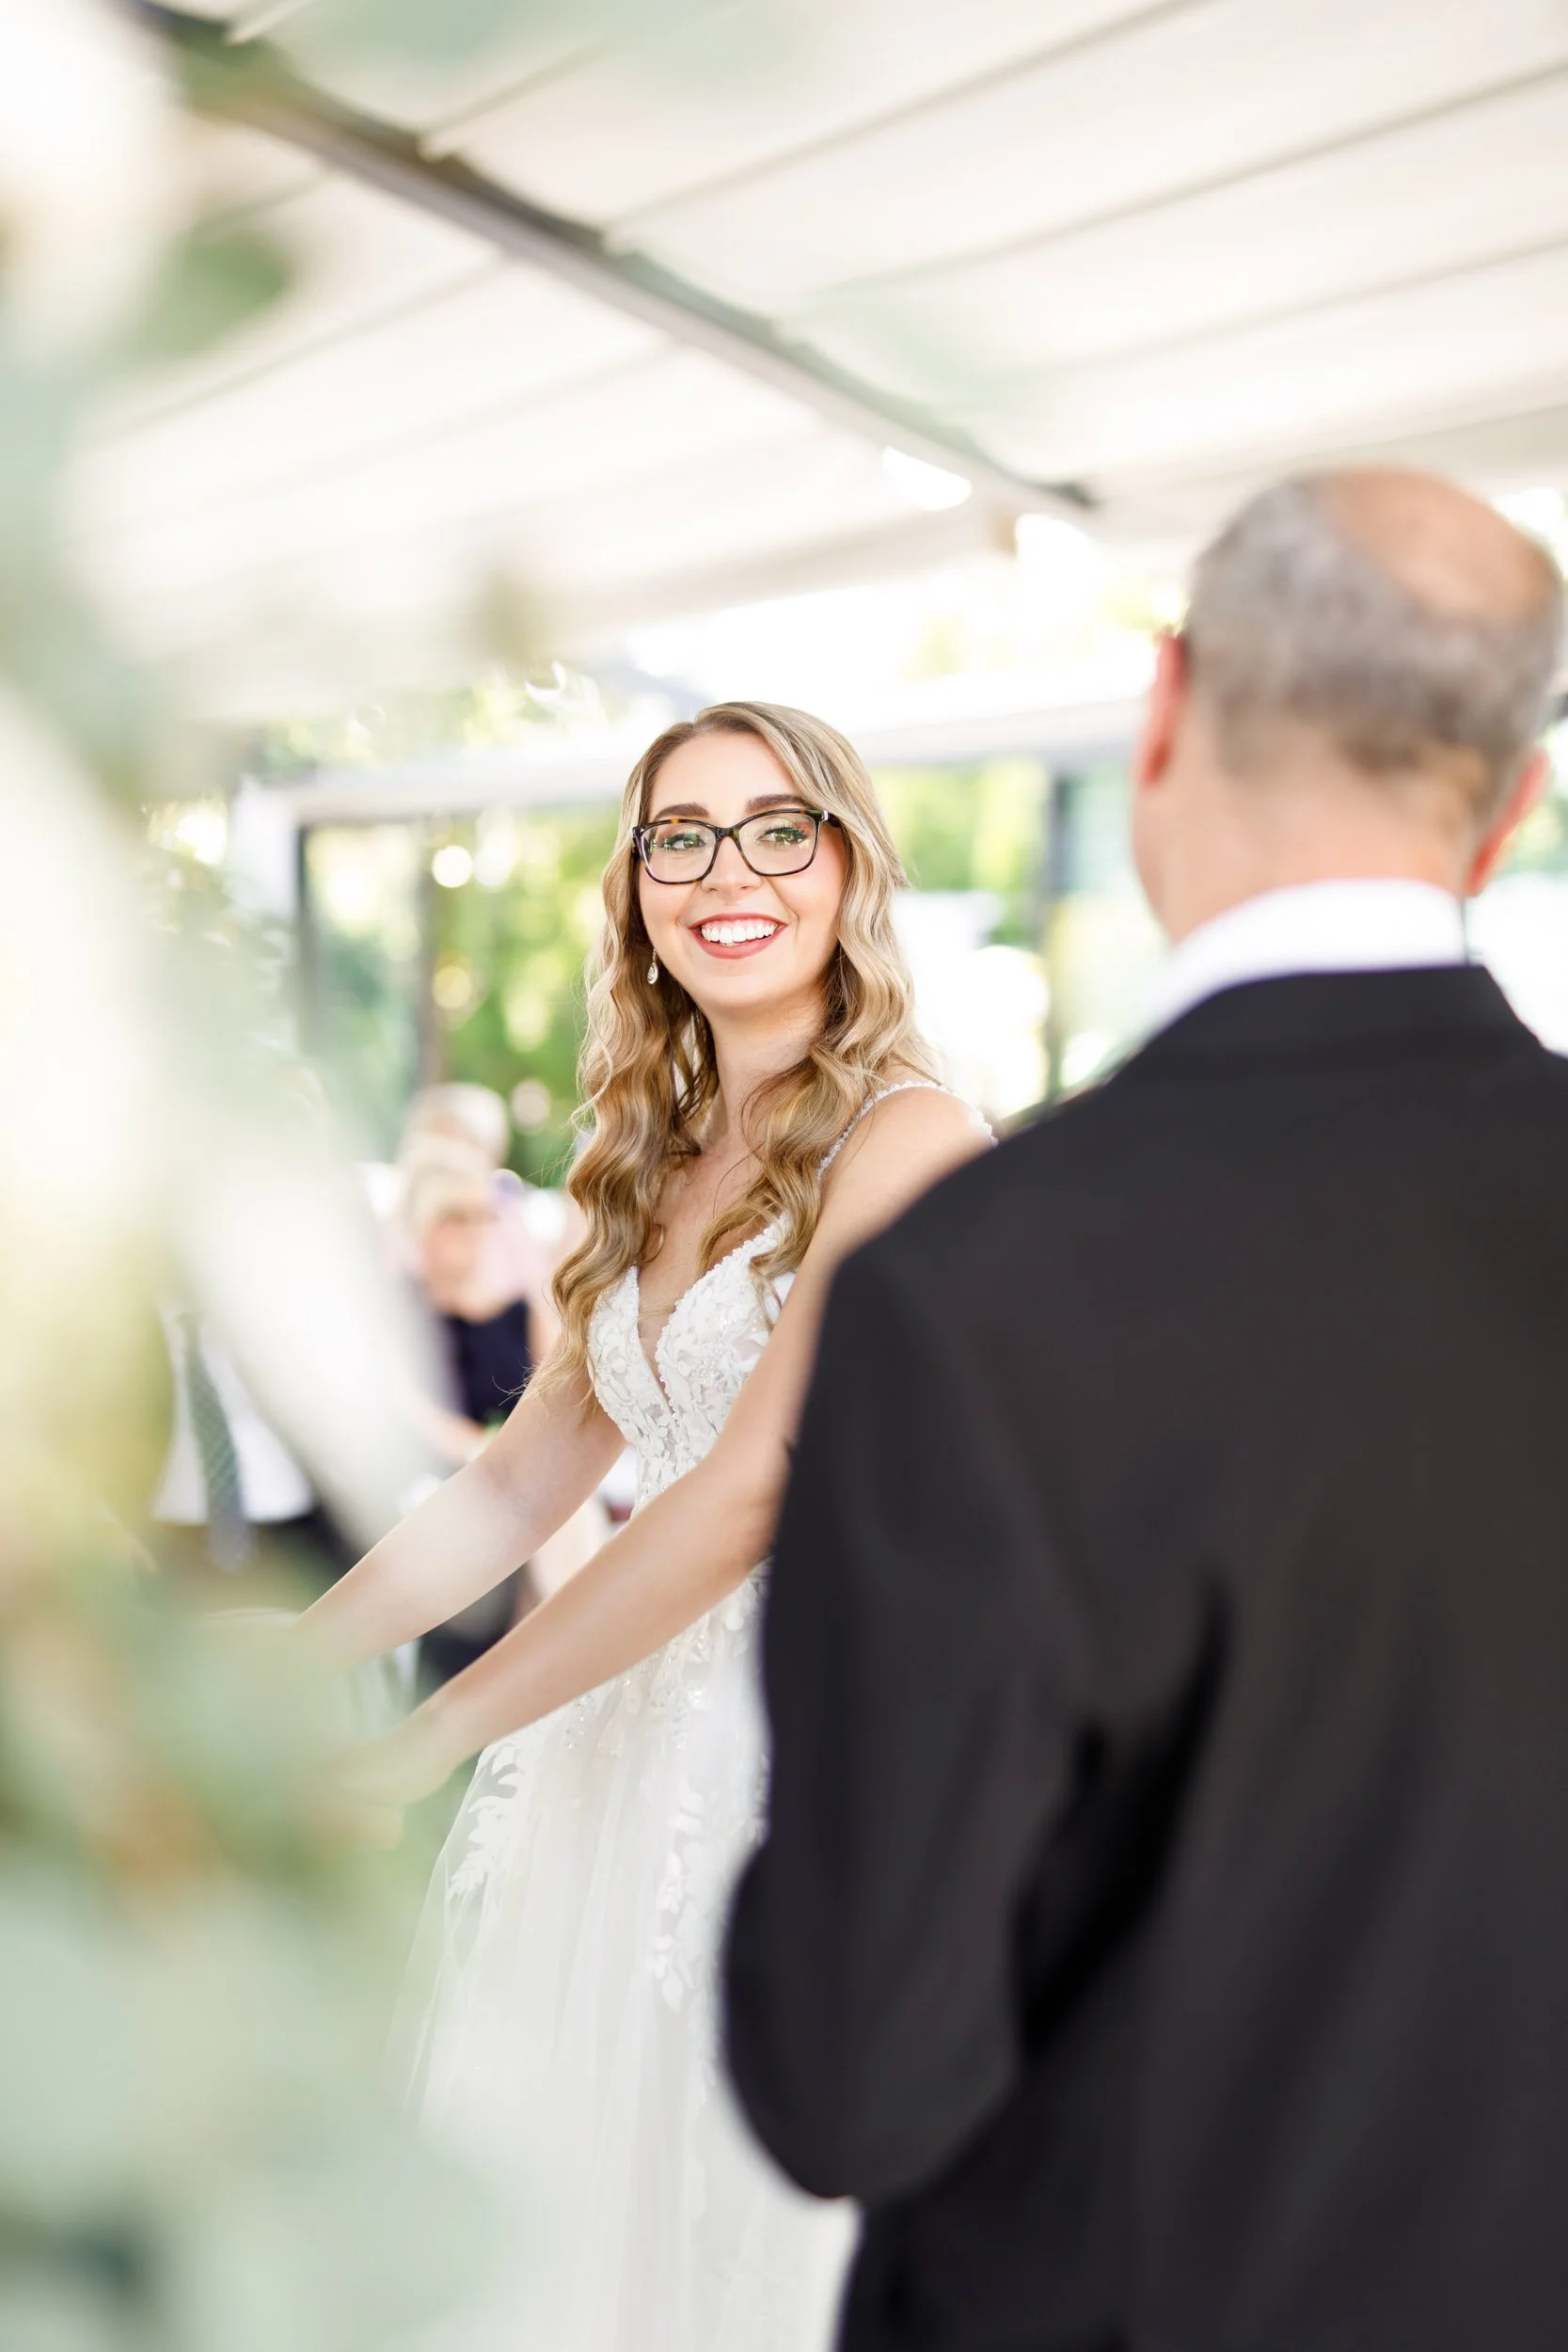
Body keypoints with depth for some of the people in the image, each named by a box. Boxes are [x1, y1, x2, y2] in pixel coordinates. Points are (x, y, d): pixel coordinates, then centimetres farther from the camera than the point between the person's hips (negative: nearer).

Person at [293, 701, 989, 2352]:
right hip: (622, 1751, 7)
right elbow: (513, 1486, 10)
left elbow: (749, 1492, -19)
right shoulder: (657, 1164, 11)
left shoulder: (908, 1141, -13)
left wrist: (426, 1739, -15)